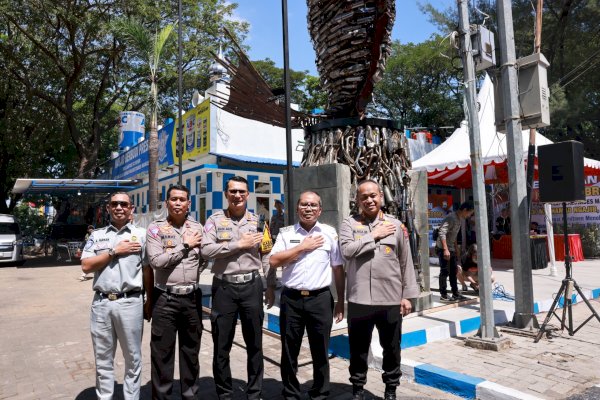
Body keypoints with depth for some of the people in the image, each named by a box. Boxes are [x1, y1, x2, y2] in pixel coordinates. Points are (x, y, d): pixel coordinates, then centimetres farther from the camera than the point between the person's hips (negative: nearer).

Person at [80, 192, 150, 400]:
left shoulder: (141, 234, 3)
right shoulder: (97, 235, 9)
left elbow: (147, 270, 2)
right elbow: (86, 266, -1)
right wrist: (114, 251, -10)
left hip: (130, 303, -2)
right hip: (101, 303, 2)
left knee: (132, 358, 9)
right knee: (103, 359, 15)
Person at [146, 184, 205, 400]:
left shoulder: (197, 228, 6)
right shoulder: (156, 228, -3)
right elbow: (156, 261, -15)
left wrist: (192, 276, -4)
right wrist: (185, 245, -12)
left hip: (192, 298, 3)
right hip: (165, 299, -3)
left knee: (191, 350, 15)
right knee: (162, 353, 7)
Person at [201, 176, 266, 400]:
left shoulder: (258, 221, 6)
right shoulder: (215, 220, 1)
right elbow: (206, 251, -13)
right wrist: (239, 244, -14)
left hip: (251, 286, 2)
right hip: (224, 287, -1)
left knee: (255, 344, 12)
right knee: (222, 346, 10)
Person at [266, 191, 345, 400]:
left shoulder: (330, 233, 4)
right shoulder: (286, 233, 4)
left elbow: (338, 269, 7)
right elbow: (273, 261, -7)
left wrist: (341, 302, 6)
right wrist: (302, 247, -10)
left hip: (320, 299, 0)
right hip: (291, 298, 1)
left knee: (320, 352, 11)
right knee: (289, 352, 12)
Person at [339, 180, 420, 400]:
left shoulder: (396, 225, 4)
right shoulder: (350, 223, 1)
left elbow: (406, 262, 6)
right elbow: (346, 250, -16)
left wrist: (407, 295, 4)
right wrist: (374, 235, -12)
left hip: (391, 299, 1)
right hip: (359, 299, -1)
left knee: (392, 348, 16)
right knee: (358, 348, 13)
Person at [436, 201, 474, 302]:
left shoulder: (458, 219, 12)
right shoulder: (451, 217, -19)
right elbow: (442, 233, -27)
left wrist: (456, 247, 22)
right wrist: (445, 249, -29)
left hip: (451, 249, 10)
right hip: (443, 249, -10)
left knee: (453, 271, 14)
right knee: (445, 272, -3)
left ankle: (455, 293, 23)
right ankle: (443, 295, 5)